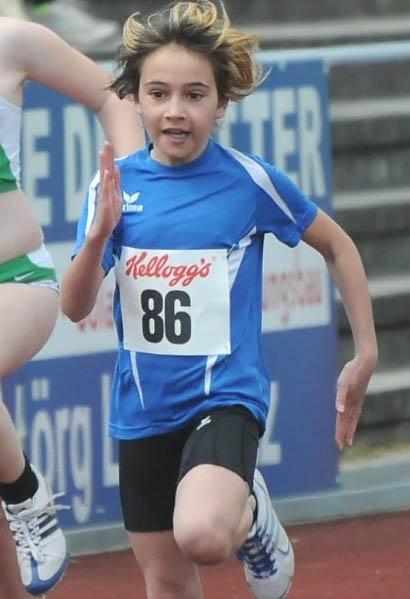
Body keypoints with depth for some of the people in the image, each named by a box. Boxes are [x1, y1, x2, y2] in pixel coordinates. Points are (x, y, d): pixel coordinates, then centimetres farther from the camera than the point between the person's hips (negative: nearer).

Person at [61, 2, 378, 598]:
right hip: (143, 409, 4)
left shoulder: (250, 180, -9)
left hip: (226, 396, -4)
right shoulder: (115, 184, -2)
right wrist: (99, 234, -23)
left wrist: (365, 355, 5)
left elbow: (337, 247, 6)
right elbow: (75, 307, -5)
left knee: (201, 535, -30)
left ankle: (251, 511, 4)